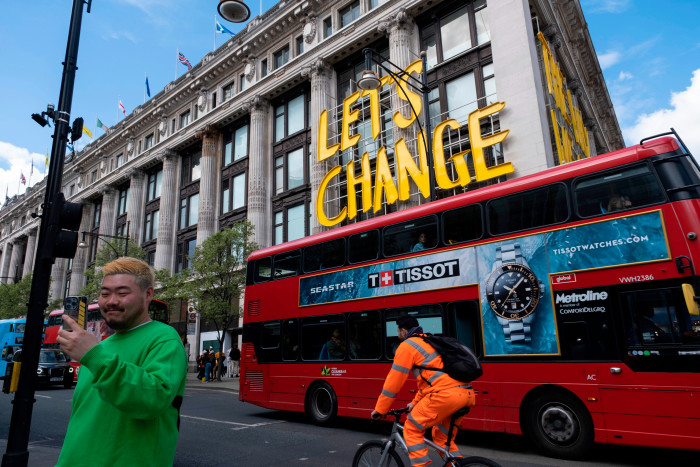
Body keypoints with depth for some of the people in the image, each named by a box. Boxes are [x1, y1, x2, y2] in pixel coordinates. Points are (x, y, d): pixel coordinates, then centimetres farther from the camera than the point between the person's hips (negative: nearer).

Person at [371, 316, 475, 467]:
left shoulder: (406, 346, 3)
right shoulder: (429, 341, 28)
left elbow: (393, 382, 3)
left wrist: (379, 409, 13)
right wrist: (415, 402, 38)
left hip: (445, 394, -9)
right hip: (466, 394, 9)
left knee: (412, 429, 6)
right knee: (443, 437, 24)